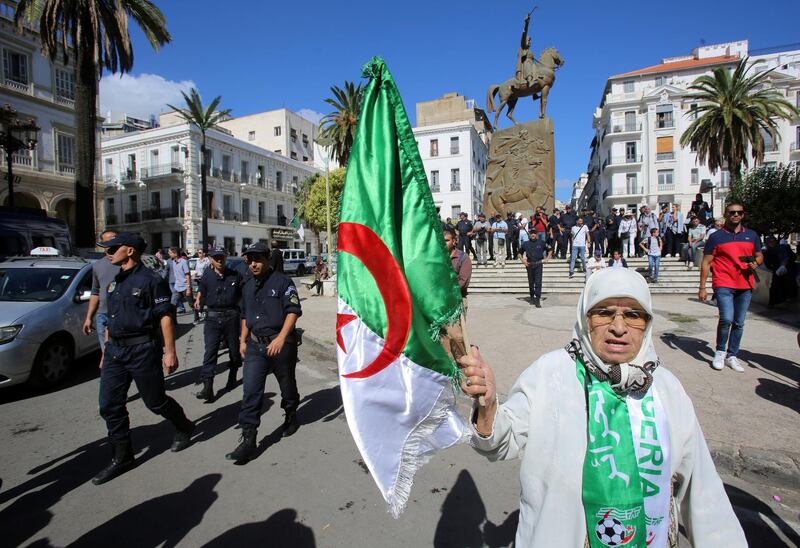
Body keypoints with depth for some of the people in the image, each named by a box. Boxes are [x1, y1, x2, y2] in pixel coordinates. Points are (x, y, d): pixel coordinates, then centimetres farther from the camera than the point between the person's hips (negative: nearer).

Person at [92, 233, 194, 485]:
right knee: (109, 406, 7)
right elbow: (111, 320, 18)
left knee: (155, 401, 5)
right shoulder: (114, 282, 13)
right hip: (115, 350, 7)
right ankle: (121, 457, 21)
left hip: (142, 349, -7)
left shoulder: (150, 280, -11)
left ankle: (184, 428, 31)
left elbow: (165, 318, -14)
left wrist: (170, 352, -17)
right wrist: (107, 352, 18)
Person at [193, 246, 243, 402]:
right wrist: (198, 299, -5)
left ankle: (232, 378, 34)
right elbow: (201, 291, 15)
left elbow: (242, 294, 13)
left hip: (231, 317, 1)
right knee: (210, 351, -9)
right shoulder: (207, 276, 3)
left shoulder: (235, 275, 2)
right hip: (212, 317, 0)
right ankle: (207, 388, -11)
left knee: (234, 349, 12)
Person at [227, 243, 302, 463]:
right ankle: (248, 440, 3)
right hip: (255, 345, 5)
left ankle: (291, 418, 40)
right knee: (251, 391, -2)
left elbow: (293, 311, -17)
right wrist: (243, 340, 17)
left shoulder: (282, 281, -10)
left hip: (281, 343, -5)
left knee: (287, 385, 14)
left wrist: (281, 338, -26)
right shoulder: (248, 286, 12)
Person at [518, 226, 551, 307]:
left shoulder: (541, 242, 3)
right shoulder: (526, 244, 5)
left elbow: (550, 249, 14)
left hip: (538, 265, -2)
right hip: (529, 265, 2)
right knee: (531, 283, 11)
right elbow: (520, 252, 18)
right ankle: (532, 297, 28)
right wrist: (522, 260, 4)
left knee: (538, 282, -9)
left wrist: (547, 258, 4)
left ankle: (537, 300, -9)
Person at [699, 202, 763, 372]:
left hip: (745, 285, 4)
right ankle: (720, 352, 3)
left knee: (739, 323, 8)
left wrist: (755, 263, -4)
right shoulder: (716, 236, 1)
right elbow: (706, 263, 0)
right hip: (723, 285, -4)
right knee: (726, 319, -18)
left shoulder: (752, 235, 12)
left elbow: (759, 256, 22)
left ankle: (731, 356, 21)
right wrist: (702, 287, -5)